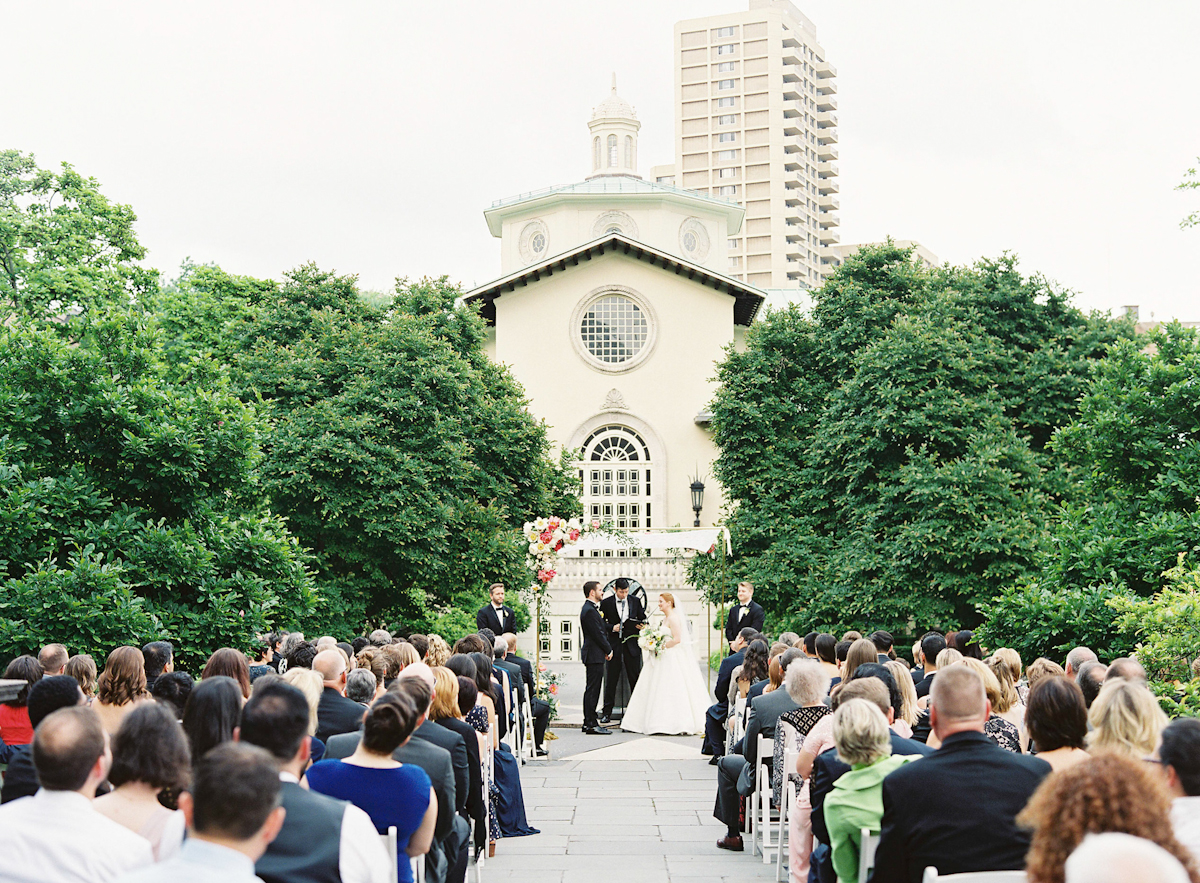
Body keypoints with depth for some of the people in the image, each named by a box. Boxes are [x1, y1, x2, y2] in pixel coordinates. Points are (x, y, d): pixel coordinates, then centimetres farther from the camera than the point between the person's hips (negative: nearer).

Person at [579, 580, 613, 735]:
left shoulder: (589, 609, 17)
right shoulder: (590, 611, -17)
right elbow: (598, 634, -18)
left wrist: (607, 648, 12)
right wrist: (608, 650, -7)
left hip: (592, 655, 11)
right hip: (594, 655, -11)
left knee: (591, 690, 13)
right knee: (592, 690, -8)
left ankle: (588, 722, 18)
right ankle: (591, 724, -8)